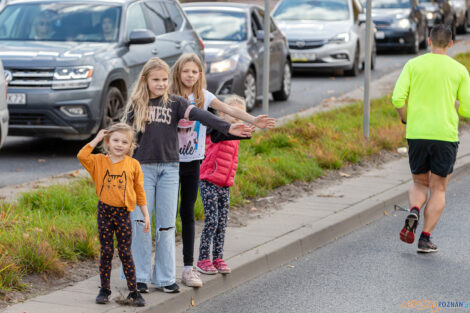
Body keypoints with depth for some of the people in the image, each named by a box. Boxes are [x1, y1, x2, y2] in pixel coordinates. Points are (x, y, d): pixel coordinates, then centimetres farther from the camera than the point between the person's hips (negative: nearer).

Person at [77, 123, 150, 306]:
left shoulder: (133, 164, 1)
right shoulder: (100, 161, 2)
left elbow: (139, 191, 6)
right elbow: (82, 156, -15)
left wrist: (146, 215, 6)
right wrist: (97, 139, -7)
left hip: (123, 212, -1)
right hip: (104, 211, 1)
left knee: (125, 252, 2)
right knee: (106, 251, 6)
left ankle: (133, 291, 8)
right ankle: (104, 290, 15)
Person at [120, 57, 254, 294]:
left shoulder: (174, 103, 4)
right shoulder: (135, 105, 5)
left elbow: (199, 115, -11)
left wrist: (227, 128, -25)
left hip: (169, 168, 1)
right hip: (142, 167, -1)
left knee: (166, 224, 2)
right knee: (140, 223, -2)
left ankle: (164, 278, 8)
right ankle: (139, 276, 6)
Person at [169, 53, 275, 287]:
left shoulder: (203, 97, 3)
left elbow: (228, 109, -4)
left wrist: (253, 120, -16)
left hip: (193, 162, 3)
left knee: (188, 213, 5)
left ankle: (188, 268, 7)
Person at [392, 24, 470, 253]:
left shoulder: (413, 65, 3)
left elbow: (398, 99, -6)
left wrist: (407, 120, 12)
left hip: (416, 134, 1)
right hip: (445, 135, -1)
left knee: (419, 183, 19)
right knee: (438, 189, 9)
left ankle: (414, 212, -12)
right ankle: (425, 238, 0)